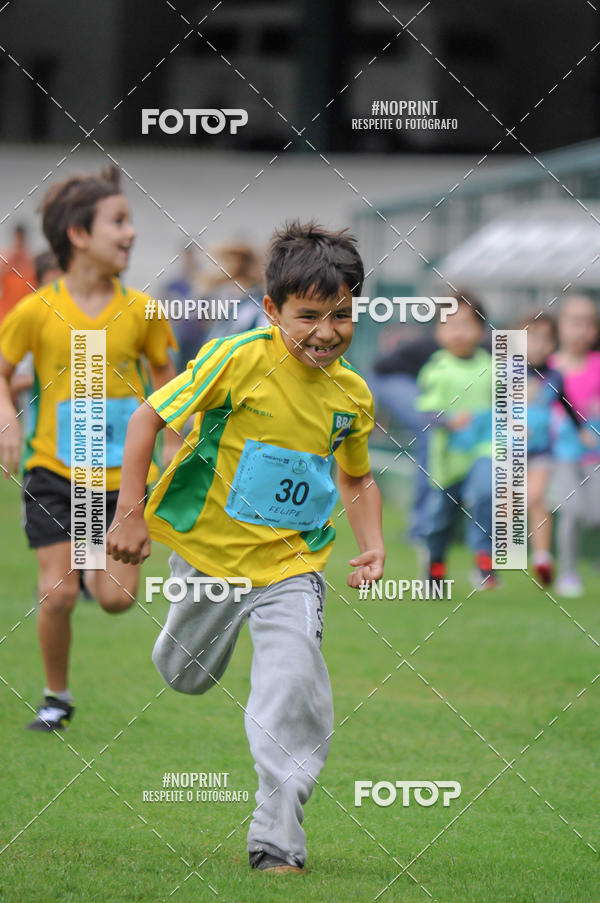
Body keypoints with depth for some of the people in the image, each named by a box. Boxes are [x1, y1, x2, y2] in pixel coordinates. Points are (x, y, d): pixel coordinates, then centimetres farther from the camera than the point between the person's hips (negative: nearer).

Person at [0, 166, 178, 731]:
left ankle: (93, 565, 30)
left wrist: (175, 444, 8)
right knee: (57, 594, -7)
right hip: (55, 472, -1)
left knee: (117, 597, -6)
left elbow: (163, 374, 13)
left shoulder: (139, 310, -2)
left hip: (124, 473, 1)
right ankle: (56, 696, 15)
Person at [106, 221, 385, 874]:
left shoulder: (352, 395, -4)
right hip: (209, 548, -1)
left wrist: (372, 546, -2)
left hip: (291, 560, 1)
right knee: (185, 677, 21)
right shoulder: (240, 359, -20)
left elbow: (356, 480, 14)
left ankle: (277, 840, -12)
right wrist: (130, 514, -16)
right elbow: (149, 417, -13)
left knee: (294, 690, -20)